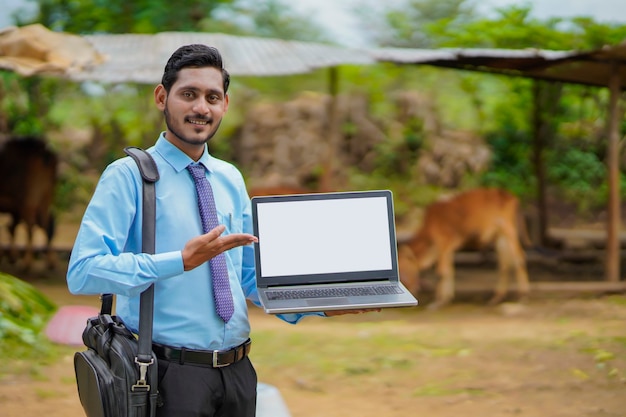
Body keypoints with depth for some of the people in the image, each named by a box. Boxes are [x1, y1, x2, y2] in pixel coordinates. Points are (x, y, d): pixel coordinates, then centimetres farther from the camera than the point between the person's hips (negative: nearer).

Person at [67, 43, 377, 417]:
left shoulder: (231, 180, 13)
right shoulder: (129, 176, -7)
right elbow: (83, 272, -18)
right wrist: (182, 260, -24)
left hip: (237, 371, 6)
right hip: (171, 371, -6)